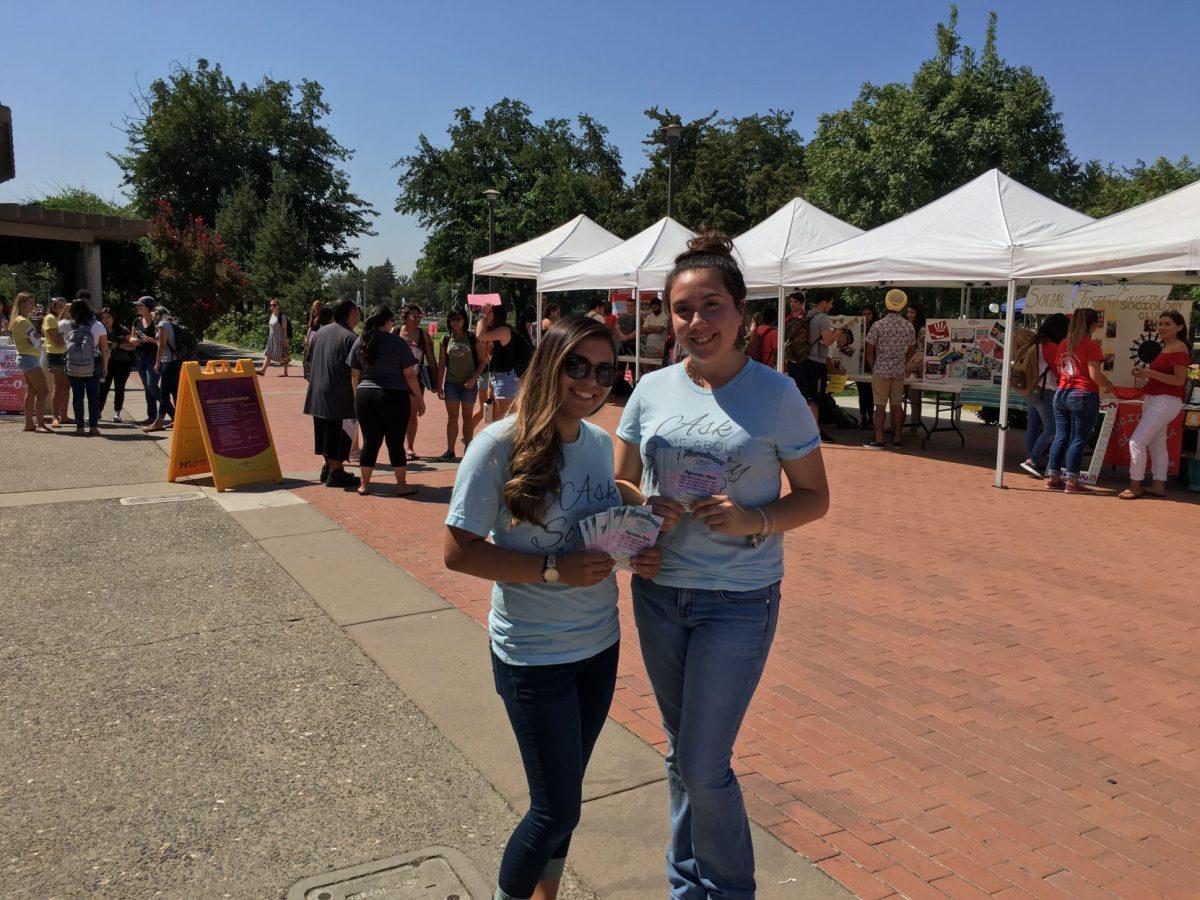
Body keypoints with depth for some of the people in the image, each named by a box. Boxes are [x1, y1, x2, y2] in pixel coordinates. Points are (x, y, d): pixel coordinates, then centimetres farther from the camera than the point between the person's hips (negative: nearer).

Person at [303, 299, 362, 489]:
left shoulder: (321, 332, 11)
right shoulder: (350, 338, -14)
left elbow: (310, 361, 19)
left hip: (317, 393, 8)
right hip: (339, 397, -8)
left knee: (325, 434, 18)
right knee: (340, 436, 0)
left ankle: (327, 467, 26)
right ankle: (335, 473, 3)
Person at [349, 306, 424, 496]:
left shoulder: (360, 343, 7)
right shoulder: (398, 342, -6)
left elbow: (354, 375, 13)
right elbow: (409, 375, -5)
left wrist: (358, 395, 26)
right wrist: (420, 399, 2)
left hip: (365, 396, 4)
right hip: (394, 397, -4)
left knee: (370, 441, 12)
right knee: (396, 443, 4)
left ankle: (364, 485, 17)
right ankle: (402, 485, 11)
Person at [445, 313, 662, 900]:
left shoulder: (601, 443, 1)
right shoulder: (500, 445, -18)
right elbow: (458, 551, -17)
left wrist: (639, 554, -7)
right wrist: (554, 570, -25)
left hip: (600, 645, 6)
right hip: (533, 654, -6)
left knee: (563, 793, 21)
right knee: (557, 809, 5)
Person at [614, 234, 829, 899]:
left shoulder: (776, 394, -9)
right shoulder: (652, 390, 0)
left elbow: (814, 497, -3)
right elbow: (621, 482, 10)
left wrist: (756, 521, -21)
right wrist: (647, 508, -12)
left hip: (738, 600, -4)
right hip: (658, 593, 4)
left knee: (702, 764, 0)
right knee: (680, 751, 19)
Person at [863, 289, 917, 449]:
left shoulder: (878, 325, -11)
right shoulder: (909, 326, 0)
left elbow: (869, 351, -7)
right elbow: (911, 350, 11)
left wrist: (873, 368, 6)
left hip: (881, 370, -3)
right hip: (899, 371, 3)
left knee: (880, 405, 1)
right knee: (897, 405, 9)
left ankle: (879, 440, 2)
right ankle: (897, 439, 13)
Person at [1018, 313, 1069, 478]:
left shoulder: (1036, 342, 10)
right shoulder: (1051, 347, -15)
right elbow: (1059, 371, -11)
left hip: (1031, 389, 9)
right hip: (1046, 392, -9)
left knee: (1033, 427, 11)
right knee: (1051, 429, -5)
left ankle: (1031, 461, 15)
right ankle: (1032, 460, -12)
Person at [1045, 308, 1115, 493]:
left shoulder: (1064, 344, 10)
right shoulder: (1091, 346, -11)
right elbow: (1095, 375, -15)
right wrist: (1109, 386, 1)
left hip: (1062, 394, 7)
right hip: (1084, 395, -6)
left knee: (1060, 437, 11)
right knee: (1078, 439, -2)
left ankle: (1053, 478, 13)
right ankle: (1071, 482, -1)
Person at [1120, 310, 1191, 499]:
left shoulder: (1179, 348, -13)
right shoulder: (1163, 347, 15)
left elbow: (1179, 380, -20)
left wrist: (1150, 373, -25)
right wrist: (1143, 371, 9)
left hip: (1165, 402, -11)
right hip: (1154, 400, 11)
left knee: (1137, 442, -14)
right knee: (1156, 445, 13)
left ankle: (1135, 486, -8)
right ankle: (1159, 485, 19)